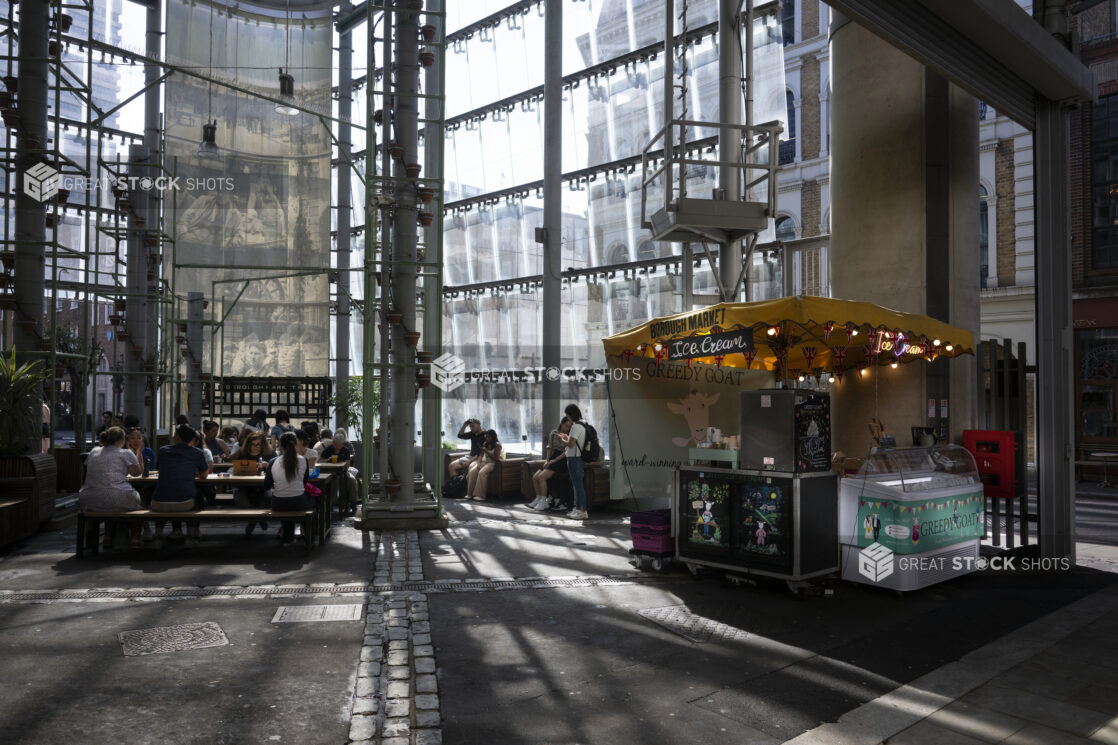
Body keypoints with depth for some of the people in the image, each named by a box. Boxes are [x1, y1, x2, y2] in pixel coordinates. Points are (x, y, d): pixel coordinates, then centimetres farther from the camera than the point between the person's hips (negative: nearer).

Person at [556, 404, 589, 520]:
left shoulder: (576, 426, -18)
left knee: (578, 485, -6)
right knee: (576, 484, 17)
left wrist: (562, 439, -4)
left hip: (574, 458, -10)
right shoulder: (582, 425, 13)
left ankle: (582, 511, -4)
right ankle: (577, 508, 24)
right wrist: (567, 437, 16)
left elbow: (571, 444, -21)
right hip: (578, 458, 10)